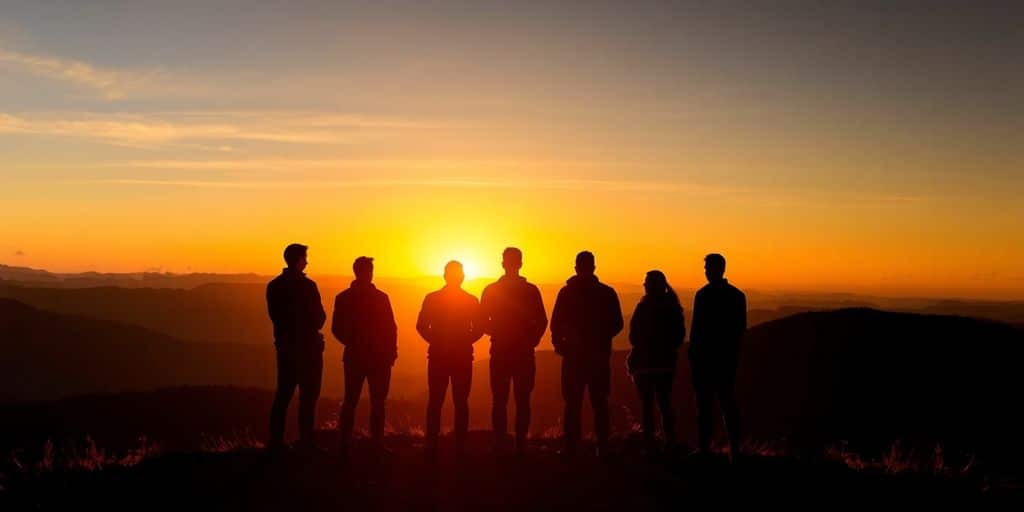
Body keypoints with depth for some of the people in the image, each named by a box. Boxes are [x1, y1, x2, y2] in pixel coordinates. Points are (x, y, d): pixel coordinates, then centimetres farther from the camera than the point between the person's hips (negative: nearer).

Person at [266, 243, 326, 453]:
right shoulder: (307, 286, -15)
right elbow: (319, 318, -12)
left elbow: (275, 316, 8)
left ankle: (275, 441, 13)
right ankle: (306, 442, 0)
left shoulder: (273, 286, 3)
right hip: (307, 347, -6)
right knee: (308, 395, 1)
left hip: (285, 346, 6)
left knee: (283, 393, 13)